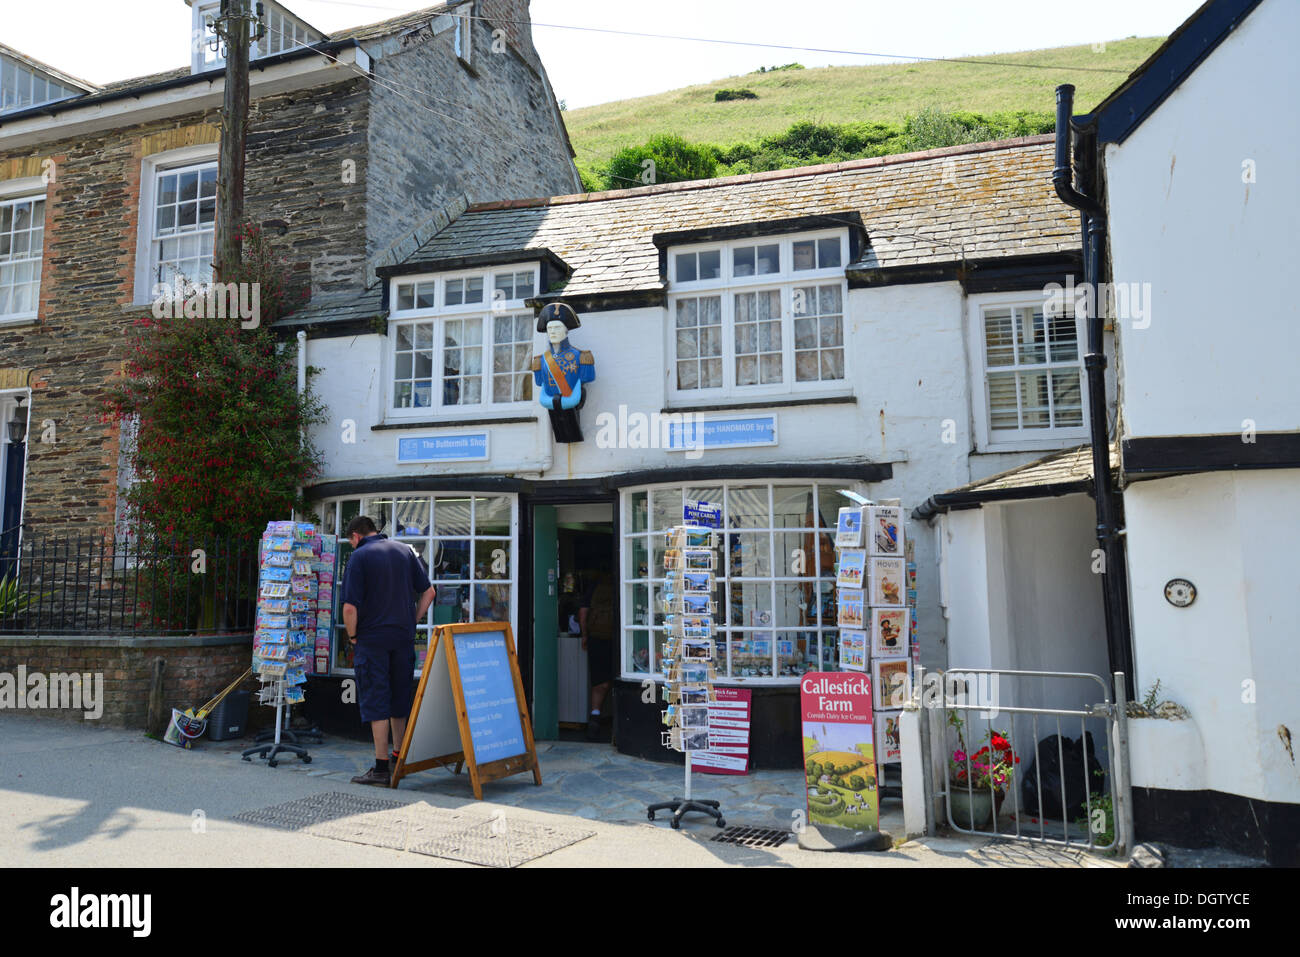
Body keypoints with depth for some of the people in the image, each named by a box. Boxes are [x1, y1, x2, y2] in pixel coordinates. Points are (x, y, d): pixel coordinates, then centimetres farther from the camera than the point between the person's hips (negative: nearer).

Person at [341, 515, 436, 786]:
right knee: (400, 700, 16)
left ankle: (382, 768, 2)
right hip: (404, 639, 5)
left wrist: (352, 636, -1)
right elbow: (428, 592, 8)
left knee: (376, 703, 1)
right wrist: (411, 622, 12)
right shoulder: (405, 551, 8)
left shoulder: (359, 557, -8)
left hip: (373, 639, -5)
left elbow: (350, 607, -15)